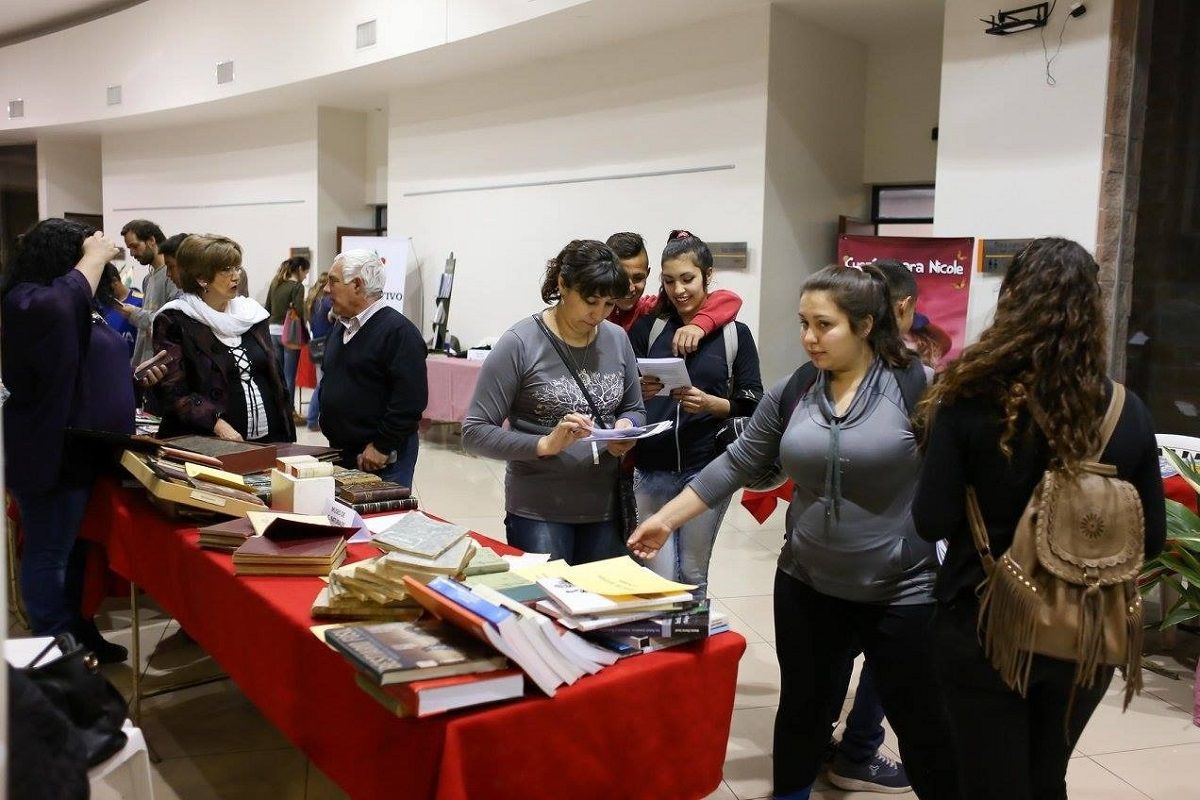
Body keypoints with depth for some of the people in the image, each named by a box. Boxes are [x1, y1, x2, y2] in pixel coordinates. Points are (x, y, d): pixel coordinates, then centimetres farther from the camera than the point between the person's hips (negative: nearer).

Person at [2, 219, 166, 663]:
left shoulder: (78, 306, 16)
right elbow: (63, 300, -40)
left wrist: (133, 377, 10)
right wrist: (96, 256, -25)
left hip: (82, 451, 10)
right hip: (52, 455, -10)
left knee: (77, 549, 18)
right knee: (50, 554, 1)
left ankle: (77, 632, 30)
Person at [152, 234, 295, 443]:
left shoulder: (251, 313, 13)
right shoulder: (174, 321, -3)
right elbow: (173, 392, -10)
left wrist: (287, 436, 8)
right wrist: (217, 424, -22)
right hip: (208, 444, -4)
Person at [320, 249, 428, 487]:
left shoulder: (398, 331, -15)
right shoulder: (340, 327, 14)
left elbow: (411, 399, -22)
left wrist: (382, 447, -20)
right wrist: (329, 428, 14)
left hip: (381, 459, -8)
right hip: (339, 452, 8)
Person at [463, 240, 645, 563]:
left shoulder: (617, 339, 3)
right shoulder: (520, 344, -11)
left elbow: (635, 409, 16)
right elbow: (475, 433, -13)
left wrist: (625, 428, -7)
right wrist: (545, 444, -25)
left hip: (606, 509, 5)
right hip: (539, 513, -4)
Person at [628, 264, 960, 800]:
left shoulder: (917, 386, -13)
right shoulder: (791, 394, -1)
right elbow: (736, 465, 4)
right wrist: (666, 519, 1)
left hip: (903, 594, -4)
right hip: (807, 589, 4)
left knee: (923, 729, 11)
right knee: (802, 712, 20)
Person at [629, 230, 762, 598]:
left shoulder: (735, 333, 2)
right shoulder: (647, 328, 6)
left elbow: (751, 405, 1)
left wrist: (710, 403, -17)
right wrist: (640, 391, -13)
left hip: (707, 470, -1)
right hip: (652, 471, 1)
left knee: (693, 577, 10)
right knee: (658, 578, 2)